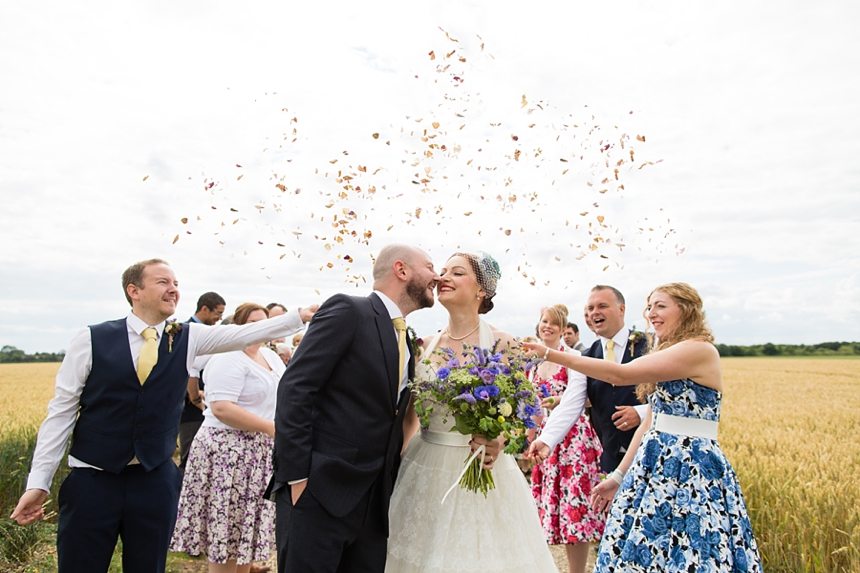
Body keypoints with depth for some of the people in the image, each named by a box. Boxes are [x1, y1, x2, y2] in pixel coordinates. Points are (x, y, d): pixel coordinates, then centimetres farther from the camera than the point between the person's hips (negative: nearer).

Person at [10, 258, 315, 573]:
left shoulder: (188, 339, 1)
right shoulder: (92, 339, -6)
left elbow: (245, 333, -5)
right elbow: (61, 411, -4)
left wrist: (301, 315, -13)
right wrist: (38, 482, -6)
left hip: (155, 480, 2)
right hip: (92, 479, -2)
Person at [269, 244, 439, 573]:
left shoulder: (406, 340, 15)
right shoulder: (347, 311, -8)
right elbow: (294, 390, -15)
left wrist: (389, 488, 12)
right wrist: (297, 477, -17)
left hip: (375, 502, 7)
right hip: (319, 493, -7)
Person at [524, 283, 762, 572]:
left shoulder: (700, 350, -14)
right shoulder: (667, 356, 16)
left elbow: (620, 374, -22)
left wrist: (550, 354, -21)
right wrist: (619, 476, 13)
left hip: (690, 469, -9)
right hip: (659, 464, 9)